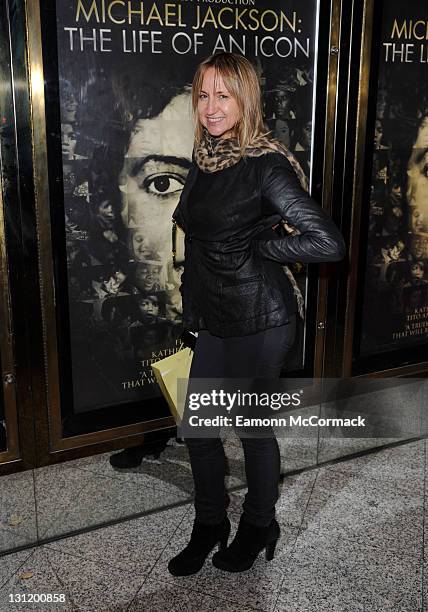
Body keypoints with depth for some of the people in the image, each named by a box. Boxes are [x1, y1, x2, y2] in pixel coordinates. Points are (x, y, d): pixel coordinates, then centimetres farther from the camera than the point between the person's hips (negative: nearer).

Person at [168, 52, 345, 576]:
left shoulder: (266, 165, -17)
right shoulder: (204, 157, 6)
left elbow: (328, 243, -21)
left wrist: (258, 247, -14)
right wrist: (195, 305, 15)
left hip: (258, 321, -7)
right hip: (214, 317, 8)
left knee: (253, 426, 9)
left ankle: (259, 527, 34)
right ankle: (209, 526, 35)